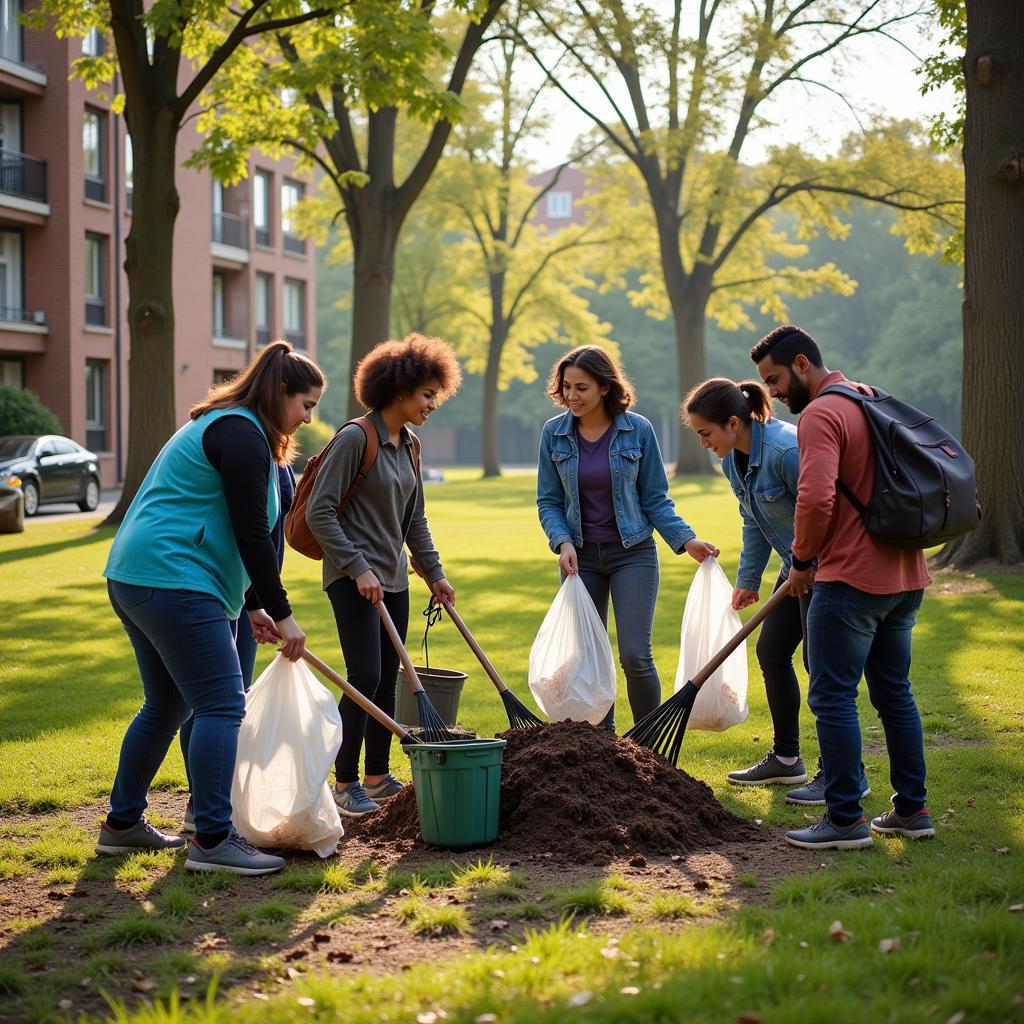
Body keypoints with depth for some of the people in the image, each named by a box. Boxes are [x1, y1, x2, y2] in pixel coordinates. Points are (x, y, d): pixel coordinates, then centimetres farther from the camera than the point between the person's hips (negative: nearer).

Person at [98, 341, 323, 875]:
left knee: (167, 705, 18)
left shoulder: (219, 426, 23)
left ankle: (122, 822, 26)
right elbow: (251, 533, -16)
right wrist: (281, 612, -12)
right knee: (221, 704, -10)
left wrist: (253, 606, 22)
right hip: (173, 582, -11)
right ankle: (212, 839, -12)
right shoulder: (242, 434, -11)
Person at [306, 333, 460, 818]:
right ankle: (345, 783, -2)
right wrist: (358, 568, -20)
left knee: (387, 681, 11)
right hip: (354, 578, -8)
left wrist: (434, 573, 15)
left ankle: (377, 776, 20)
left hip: (393, 578, 8)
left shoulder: (408, 446, 12)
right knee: (365, 678, -12)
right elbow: (320, 512, -17)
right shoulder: (355, 438, -14)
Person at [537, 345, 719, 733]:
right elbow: (548, 501, 2)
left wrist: (686, 540, -12)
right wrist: (563, 543, -15)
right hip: (580, 556, 2)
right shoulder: (554, 433, -2)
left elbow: (655, 499, 0)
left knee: (635, 656, -11)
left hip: (632, 554, -2)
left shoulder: (638, 430, -6)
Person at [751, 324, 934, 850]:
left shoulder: (820, 415, -13)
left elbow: (816, 499, -25)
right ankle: (912, 809, 19)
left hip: (851, 579, -9)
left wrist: (803, 559, -8)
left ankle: (845, 818, -2)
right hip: (903, 575, 9)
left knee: (833, 697, -3)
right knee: (894, 692, 15)